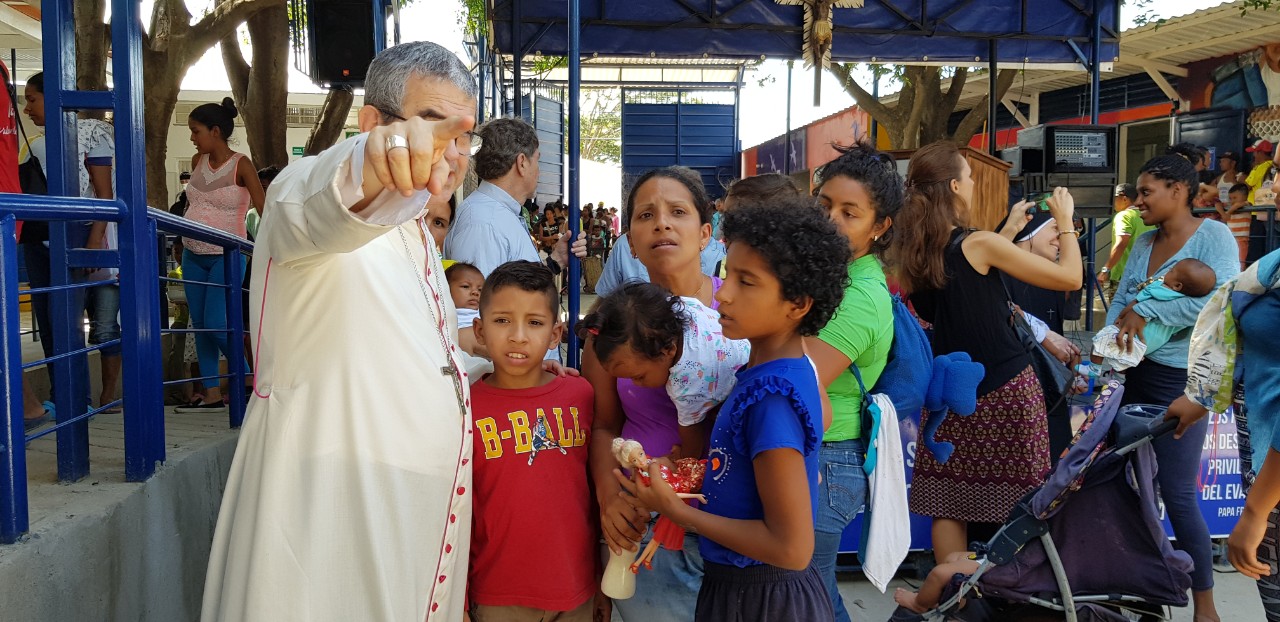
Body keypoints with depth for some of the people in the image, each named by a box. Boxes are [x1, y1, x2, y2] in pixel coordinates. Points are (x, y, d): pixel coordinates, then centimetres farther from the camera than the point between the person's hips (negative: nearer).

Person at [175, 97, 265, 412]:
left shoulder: (240, 165, -10)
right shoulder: (197, 162, 7)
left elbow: (264, 211, -14)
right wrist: (182, 244, 18)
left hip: (226, 257, -6)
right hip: (193, 256, 7)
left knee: (216, 324, -12)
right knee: (200, 324, 5)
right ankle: (212, 394, 11)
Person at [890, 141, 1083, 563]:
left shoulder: (911, 252, 1)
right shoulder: (981, 244, -17)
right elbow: (1070, 277, -12)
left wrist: (1010, 229, 23)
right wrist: (1065, 221, 2)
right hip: (1005, 391, -5)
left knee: (947, 504, 10)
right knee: (1019, 503, 8)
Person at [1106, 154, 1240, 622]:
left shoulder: (1213, 235, -11)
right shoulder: (1143, 243, 10)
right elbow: (1121, 300, 5)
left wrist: (1146, 311, -23)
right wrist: (1111, 339, -15)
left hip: (1182, 379, -7)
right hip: (1137, 373, 7)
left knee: (1177, 493, -5)